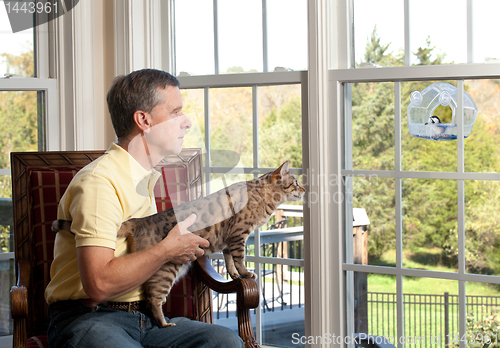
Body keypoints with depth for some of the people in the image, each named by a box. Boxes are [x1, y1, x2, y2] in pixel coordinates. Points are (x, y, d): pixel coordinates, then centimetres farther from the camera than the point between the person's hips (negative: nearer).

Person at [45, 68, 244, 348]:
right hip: (88, 320, -8)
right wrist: (169, 250, -12)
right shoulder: (100, 182, -12)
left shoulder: (156, 180, 19)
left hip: (146, 318, 8)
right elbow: (98, 284, -23)